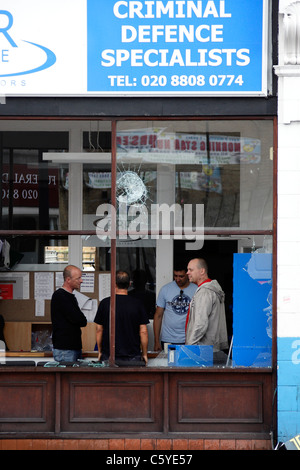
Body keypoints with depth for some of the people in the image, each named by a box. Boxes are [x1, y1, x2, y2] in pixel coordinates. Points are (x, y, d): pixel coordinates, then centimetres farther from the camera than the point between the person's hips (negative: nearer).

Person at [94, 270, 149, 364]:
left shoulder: (105, 303, -1)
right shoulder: (137, 304, -2)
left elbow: (99, 329, 4)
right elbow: (143, 331, -2)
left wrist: (100, 351, 15)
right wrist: (144, 354, 8)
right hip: (133, 356, 0)